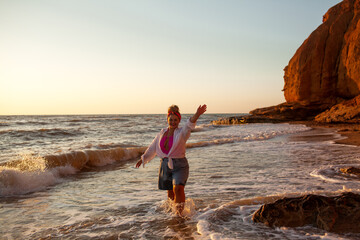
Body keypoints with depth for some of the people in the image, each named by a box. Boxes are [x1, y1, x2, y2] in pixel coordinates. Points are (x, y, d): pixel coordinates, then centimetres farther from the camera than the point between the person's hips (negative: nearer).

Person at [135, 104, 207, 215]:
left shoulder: (182, 133, -8)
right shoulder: (162, 133, 7)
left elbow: (189, 124, -29)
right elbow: (153, 147, 19)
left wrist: (197, 115, -49)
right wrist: (143, 159, 26)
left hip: (179, 166, -4)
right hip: (165, 165, 4)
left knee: (178, 188, -23)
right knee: (170, 193, 12)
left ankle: (180, 212, -6)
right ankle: (174, 207, 39)